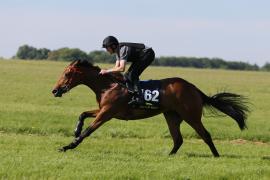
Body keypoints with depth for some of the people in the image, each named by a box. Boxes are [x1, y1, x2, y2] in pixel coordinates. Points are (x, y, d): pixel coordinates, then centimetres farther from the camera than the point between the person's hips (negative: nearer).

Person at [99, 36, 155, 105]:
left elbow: (121, 68, -35)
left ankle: (139, 98, -23)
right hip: (139, 58, 10)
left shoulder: (123, 49, -28)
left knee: (132, 75, -19)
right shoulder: (118, 51, 3)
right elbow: (117, 67, 7)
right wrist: (104, 71, -5)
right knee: (127, 76, 10)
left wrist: (107, 71, -30)